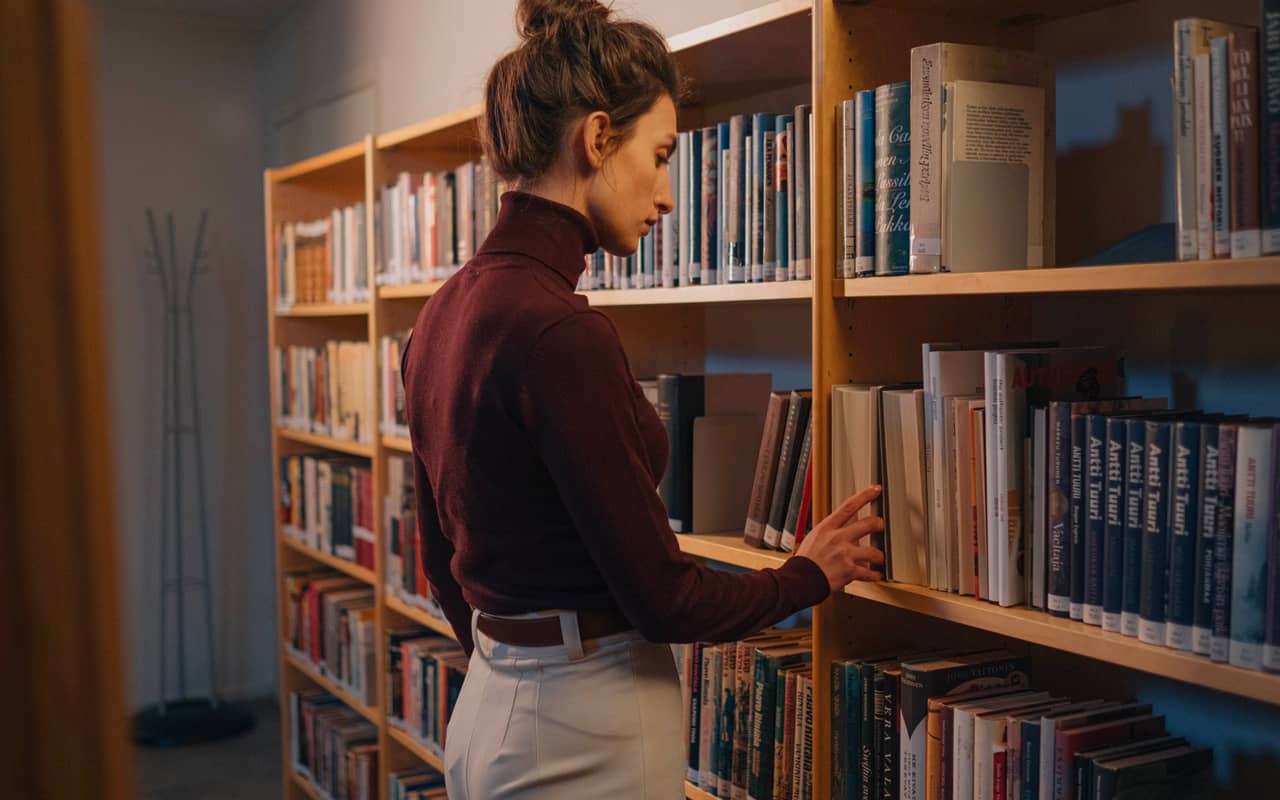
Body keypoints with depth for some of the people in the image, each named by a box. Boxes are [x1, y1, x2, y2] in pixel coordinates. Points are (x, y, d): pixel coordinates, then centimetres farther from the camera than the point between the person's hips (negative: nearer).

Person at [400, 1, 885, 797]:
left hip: (490, 709, 9)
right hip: (582, 733, -8)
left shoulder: (449, 310, 4)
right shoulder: (560, 333, -23)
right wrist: (812, 574, -1)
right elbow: (663, 596, -18)